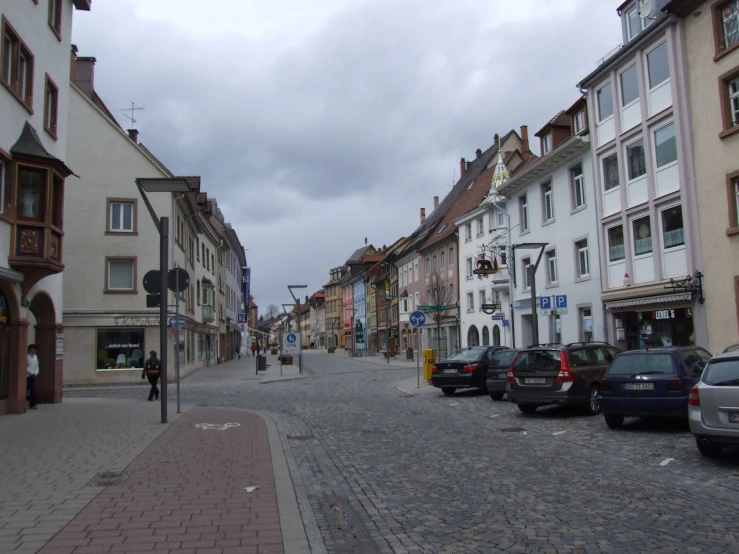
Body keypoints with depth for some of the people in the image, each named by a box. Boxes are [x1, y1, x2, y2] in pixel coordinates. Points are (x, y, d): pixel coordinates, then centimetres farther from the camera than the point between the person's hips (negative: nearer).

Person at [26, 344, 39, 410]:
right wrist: (31, 373, -12)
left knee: (33, 390, 2)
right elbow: (26, 367, -13)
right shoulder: (27, 356, -11)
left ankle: (32, 404, 7)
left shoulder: (35, 357, 11)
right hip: (27, 376, -6)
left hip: (33, 376, 6)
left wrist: (35, 373, 0)